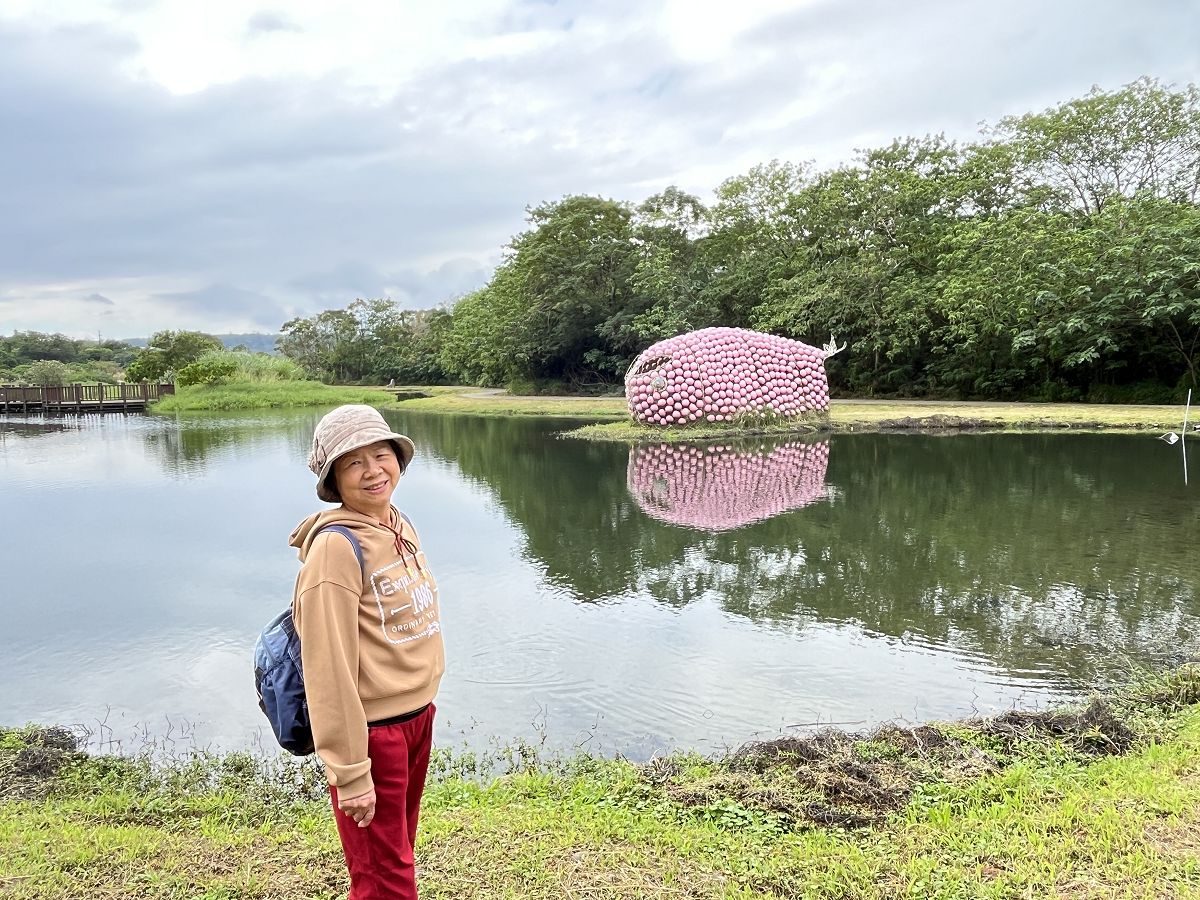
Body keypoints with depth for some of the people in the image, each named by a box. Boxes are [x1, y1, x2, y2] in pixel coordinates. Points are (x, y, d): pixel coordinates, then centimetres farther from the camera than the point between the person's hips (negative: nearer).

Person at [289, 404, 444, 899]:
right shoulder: (336, 546, -22)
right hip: (371, 729, -8)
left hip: (418, 714, 8)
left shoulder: (399, 524, 2)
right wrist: (350, 773, -20)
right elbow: (329, 665, -23)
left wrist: (423, 702, 17)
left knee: (399, 852, 25)